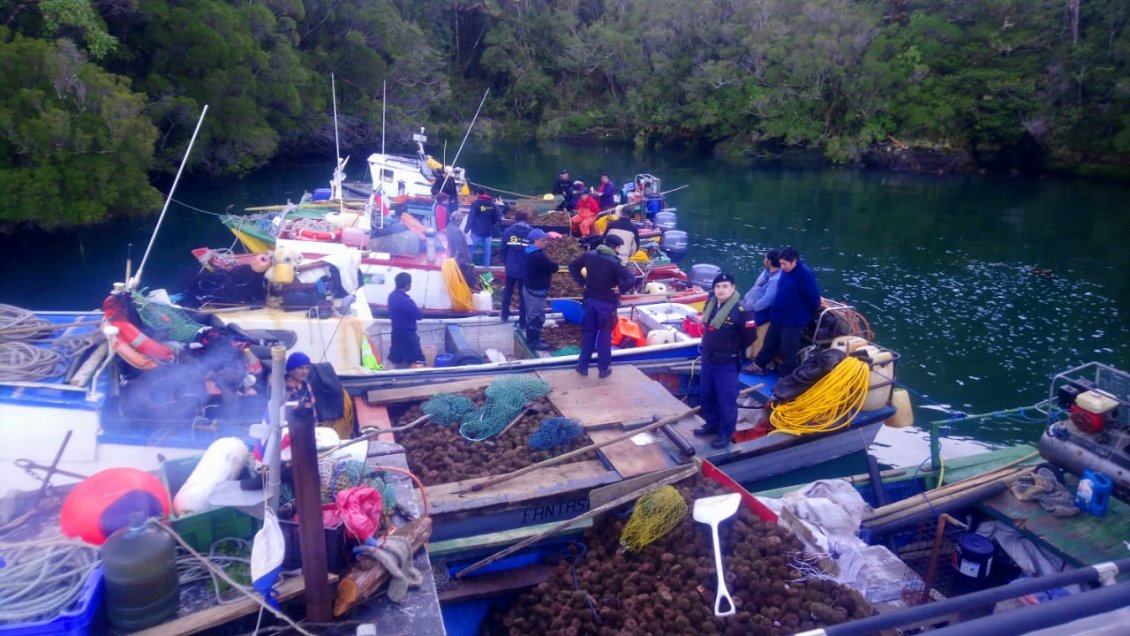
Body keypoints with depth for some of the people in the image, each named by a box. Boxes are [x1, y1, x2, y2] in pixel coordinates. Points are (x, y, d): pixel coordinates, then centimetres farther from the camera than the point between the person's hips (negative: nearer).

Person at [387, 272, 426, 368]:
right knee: (417, 362, -8)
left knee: (394, 360, 18)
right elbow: (419, 315, -14)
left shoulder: (392, 296, 2)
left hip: (396, 333, 9)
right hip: (407, 335, -9)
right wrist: (417, 309, 7)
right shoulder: (406, 301, -26)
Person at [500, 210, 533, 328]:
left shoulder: (508, 231, -3)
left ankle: (505, 315, 32)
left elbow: (503, 249, 2)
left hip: (511, 267, 1)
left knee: (508, 291, 23)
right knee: (523, 295, 8)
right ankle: (522, 322, 10)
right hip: (526, 269, -1)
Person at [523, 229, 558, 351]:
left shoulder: (531, 253, 5)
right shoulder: (539, 256, -27)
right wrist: (552, 263, 0)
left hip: (530, 288, 10)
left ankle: (531, 338, 32)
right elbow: (554, 268, -20)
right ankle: (534, 342, 10)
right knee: (537, 317, 1)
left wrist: (548, 262, -4)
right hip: (537, 291, -10)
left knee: (531, 315, 20)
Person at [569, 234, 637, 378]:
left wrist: (582, 282, 6)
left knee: (588, 332, 16)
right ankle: (604, 368, 18)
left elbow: (573, 266, 7)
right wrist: (620, 289, -11)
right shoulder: (615, 263, -20)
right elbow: (631, 281, -28)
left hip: (590, 299, 5)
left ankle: (583, 365, 22)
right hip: (607, 303, -4)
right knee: (604, 335, 9)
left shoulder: (589, 255, -3)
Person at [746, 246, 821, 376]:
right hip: (778, 317, 8)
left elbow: (813, 297, -19)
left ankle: (786, 376, 19)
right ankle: (758, 365, 34)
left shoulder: (805, 275, -23)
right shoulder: (785, 271, 2)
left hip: (793, 321, -8)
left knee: (788, 349, 5)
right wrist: (775, 310, 16)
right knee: (770, 343, 20)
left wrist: (808, 315, -4)